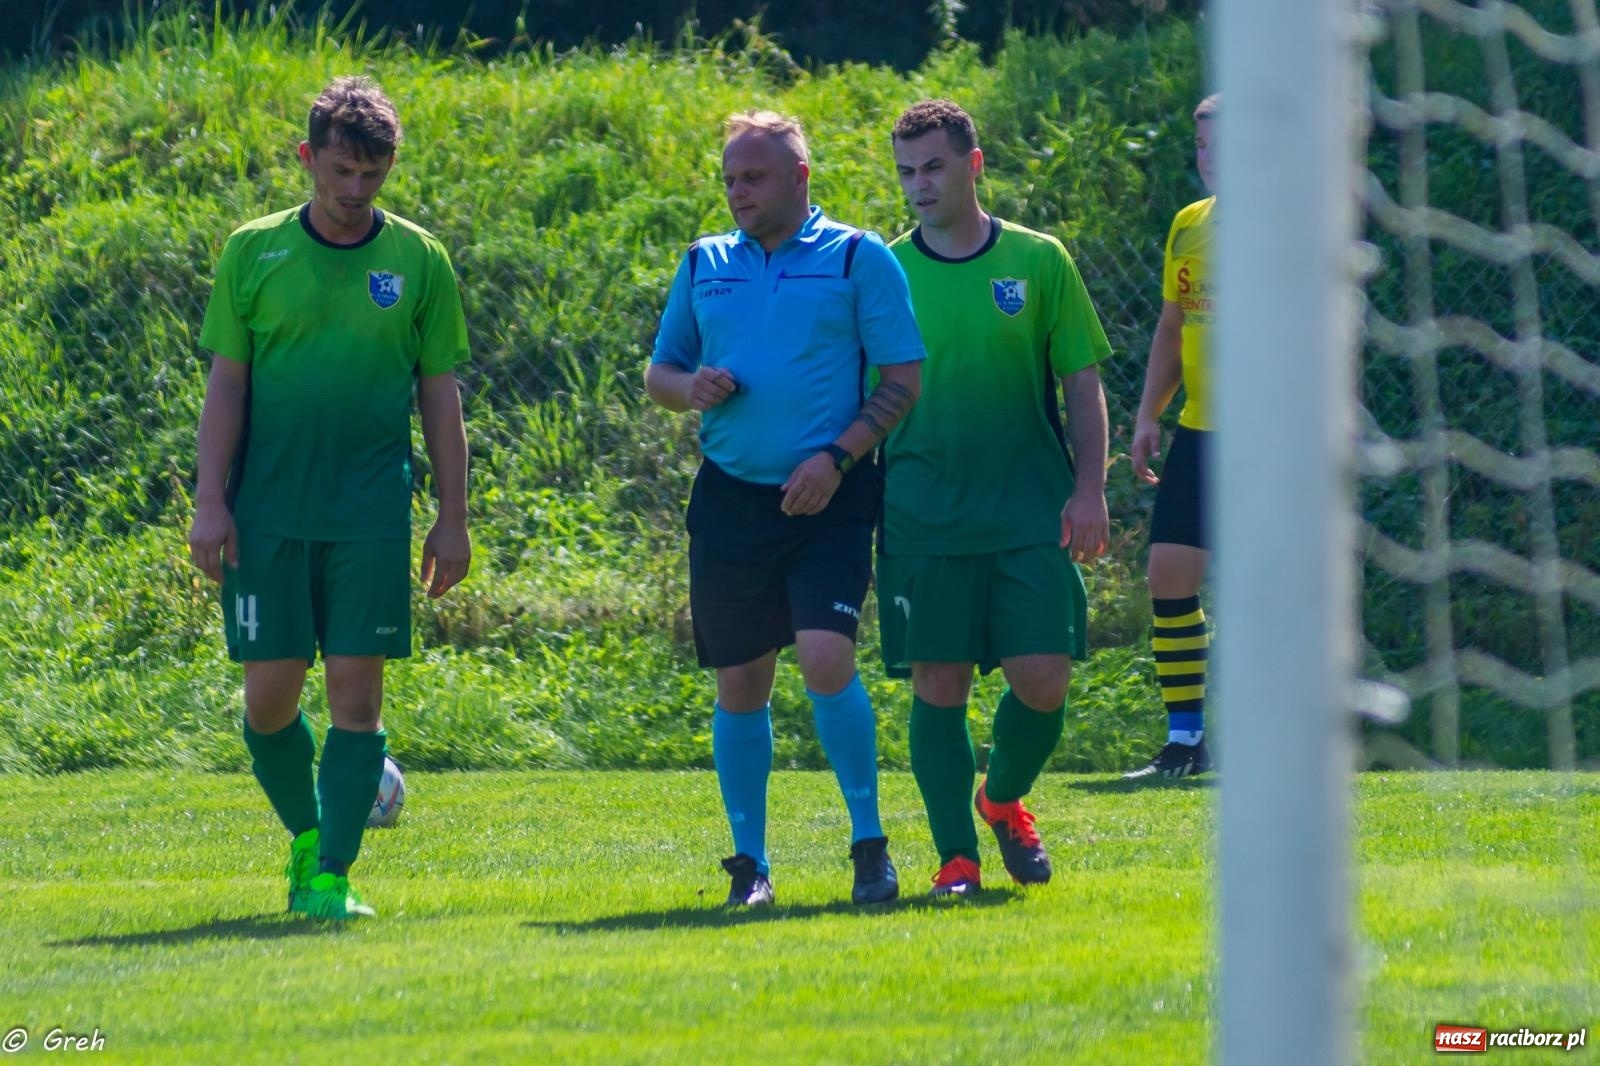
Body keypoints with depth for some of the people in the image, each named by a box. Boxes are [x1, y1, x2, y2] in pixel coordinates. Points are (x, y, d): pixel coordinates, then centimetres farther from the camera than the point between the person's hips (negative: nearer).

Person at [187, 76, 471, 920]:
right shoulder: (254, 252, 4)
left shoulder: (419, 261, 5)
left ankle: (331, 877, -2)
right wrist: (210, 502, -3)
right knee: (269, 690, -1)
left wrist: (453, 517, 5)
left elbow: (440, 396, 8)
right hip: (268, 509, 0)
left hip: (371, 511, 0)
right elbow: (225, 384, 4)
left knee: (357, 686, -6)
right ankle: (308, 834, 24)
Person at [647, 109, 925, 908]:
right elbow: (657, 372, 19)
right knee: (739, 685, 5)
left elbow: (903, 378, -2)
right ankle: (749, 863, 16)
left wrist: (839, 457, -14)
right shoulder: (703, 265, 13)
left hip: (827, 499, -4)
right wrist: (692, 387, -4)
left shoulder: (857, 259, 1)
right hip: (730, 501, 4)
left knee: (826, 656, -18)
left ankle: (869, 841, -4)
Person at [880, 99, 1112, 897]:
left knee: (1043, 677, -6)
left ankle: (1004, 798, 23)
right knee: (937, 683, -3)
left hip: (1031, 510, 0)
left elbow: (1083, 383, 6)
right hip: (924, 518, 0)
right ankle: (956, 856, 5)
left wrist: (1089, 490, -2)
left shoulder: (1038, 262, 4)